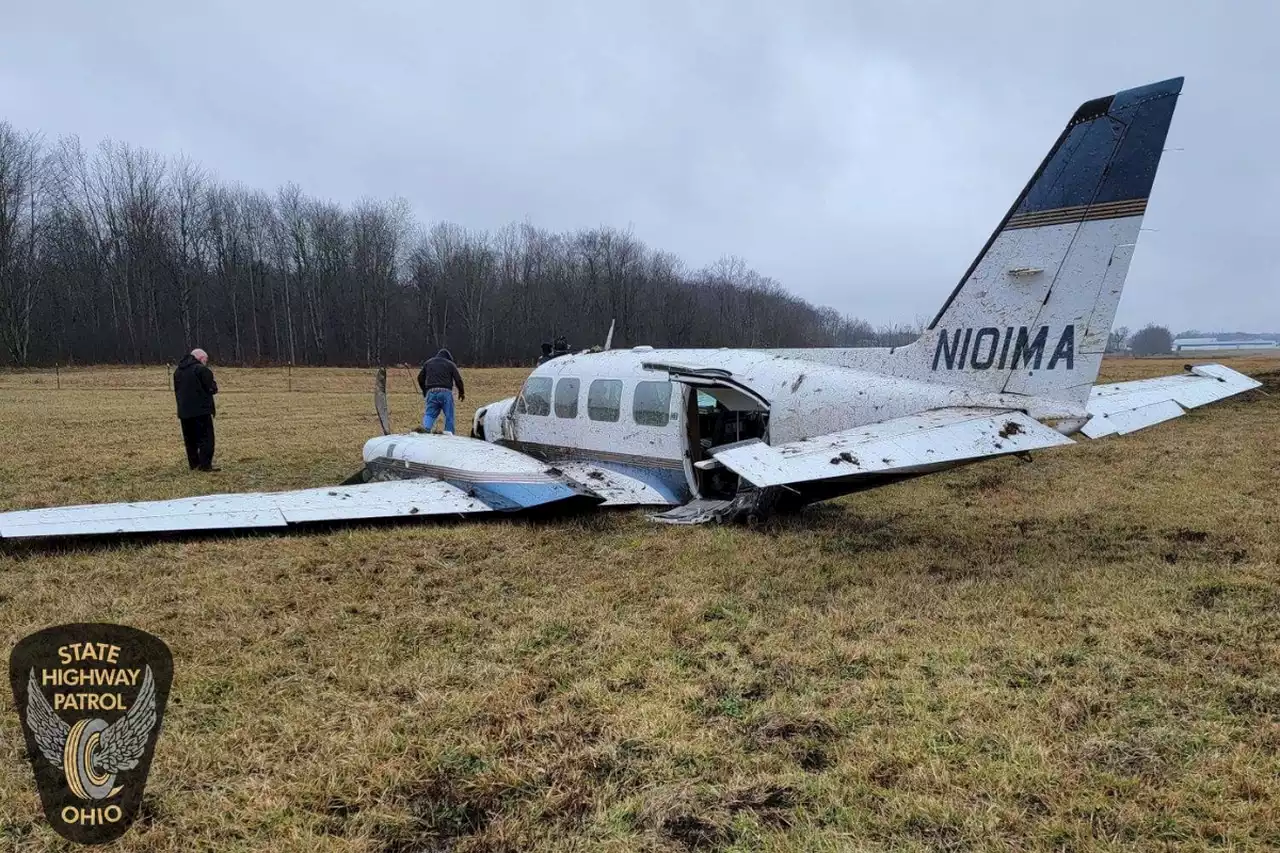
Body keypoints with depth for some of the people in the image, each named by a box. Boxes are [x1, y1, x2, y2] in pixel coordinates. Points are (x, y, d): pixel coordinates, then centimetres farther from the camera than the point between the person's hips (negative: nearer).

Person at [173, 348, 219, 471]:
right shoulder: (202, 369, -11)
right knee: (206, 438, -4)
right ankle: (205, 464, -9)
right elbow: (212, 388, -12)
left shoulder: (178, 371, 15)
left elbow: (176, 391, 19)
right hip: (201, 410, -7)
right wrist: (214, 386, 8)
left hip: (184, 411, 7)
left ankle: (193, 464, 17)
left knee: (190, 439, 13)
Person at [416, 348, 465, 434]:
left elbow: (420, 378, 22)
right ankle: (449, 433, 6)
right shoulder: (450, 364, 12)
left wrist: (424, 391, 33)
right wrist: (461, 392, 18)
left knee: (429, 414, 4)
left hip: (431, 392, 2)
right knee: (449, 416, 7)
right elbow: (458, 379, 4)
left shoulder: (428, 362, 21)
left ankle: (425, 429, -21)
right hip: (446, 392, -2)